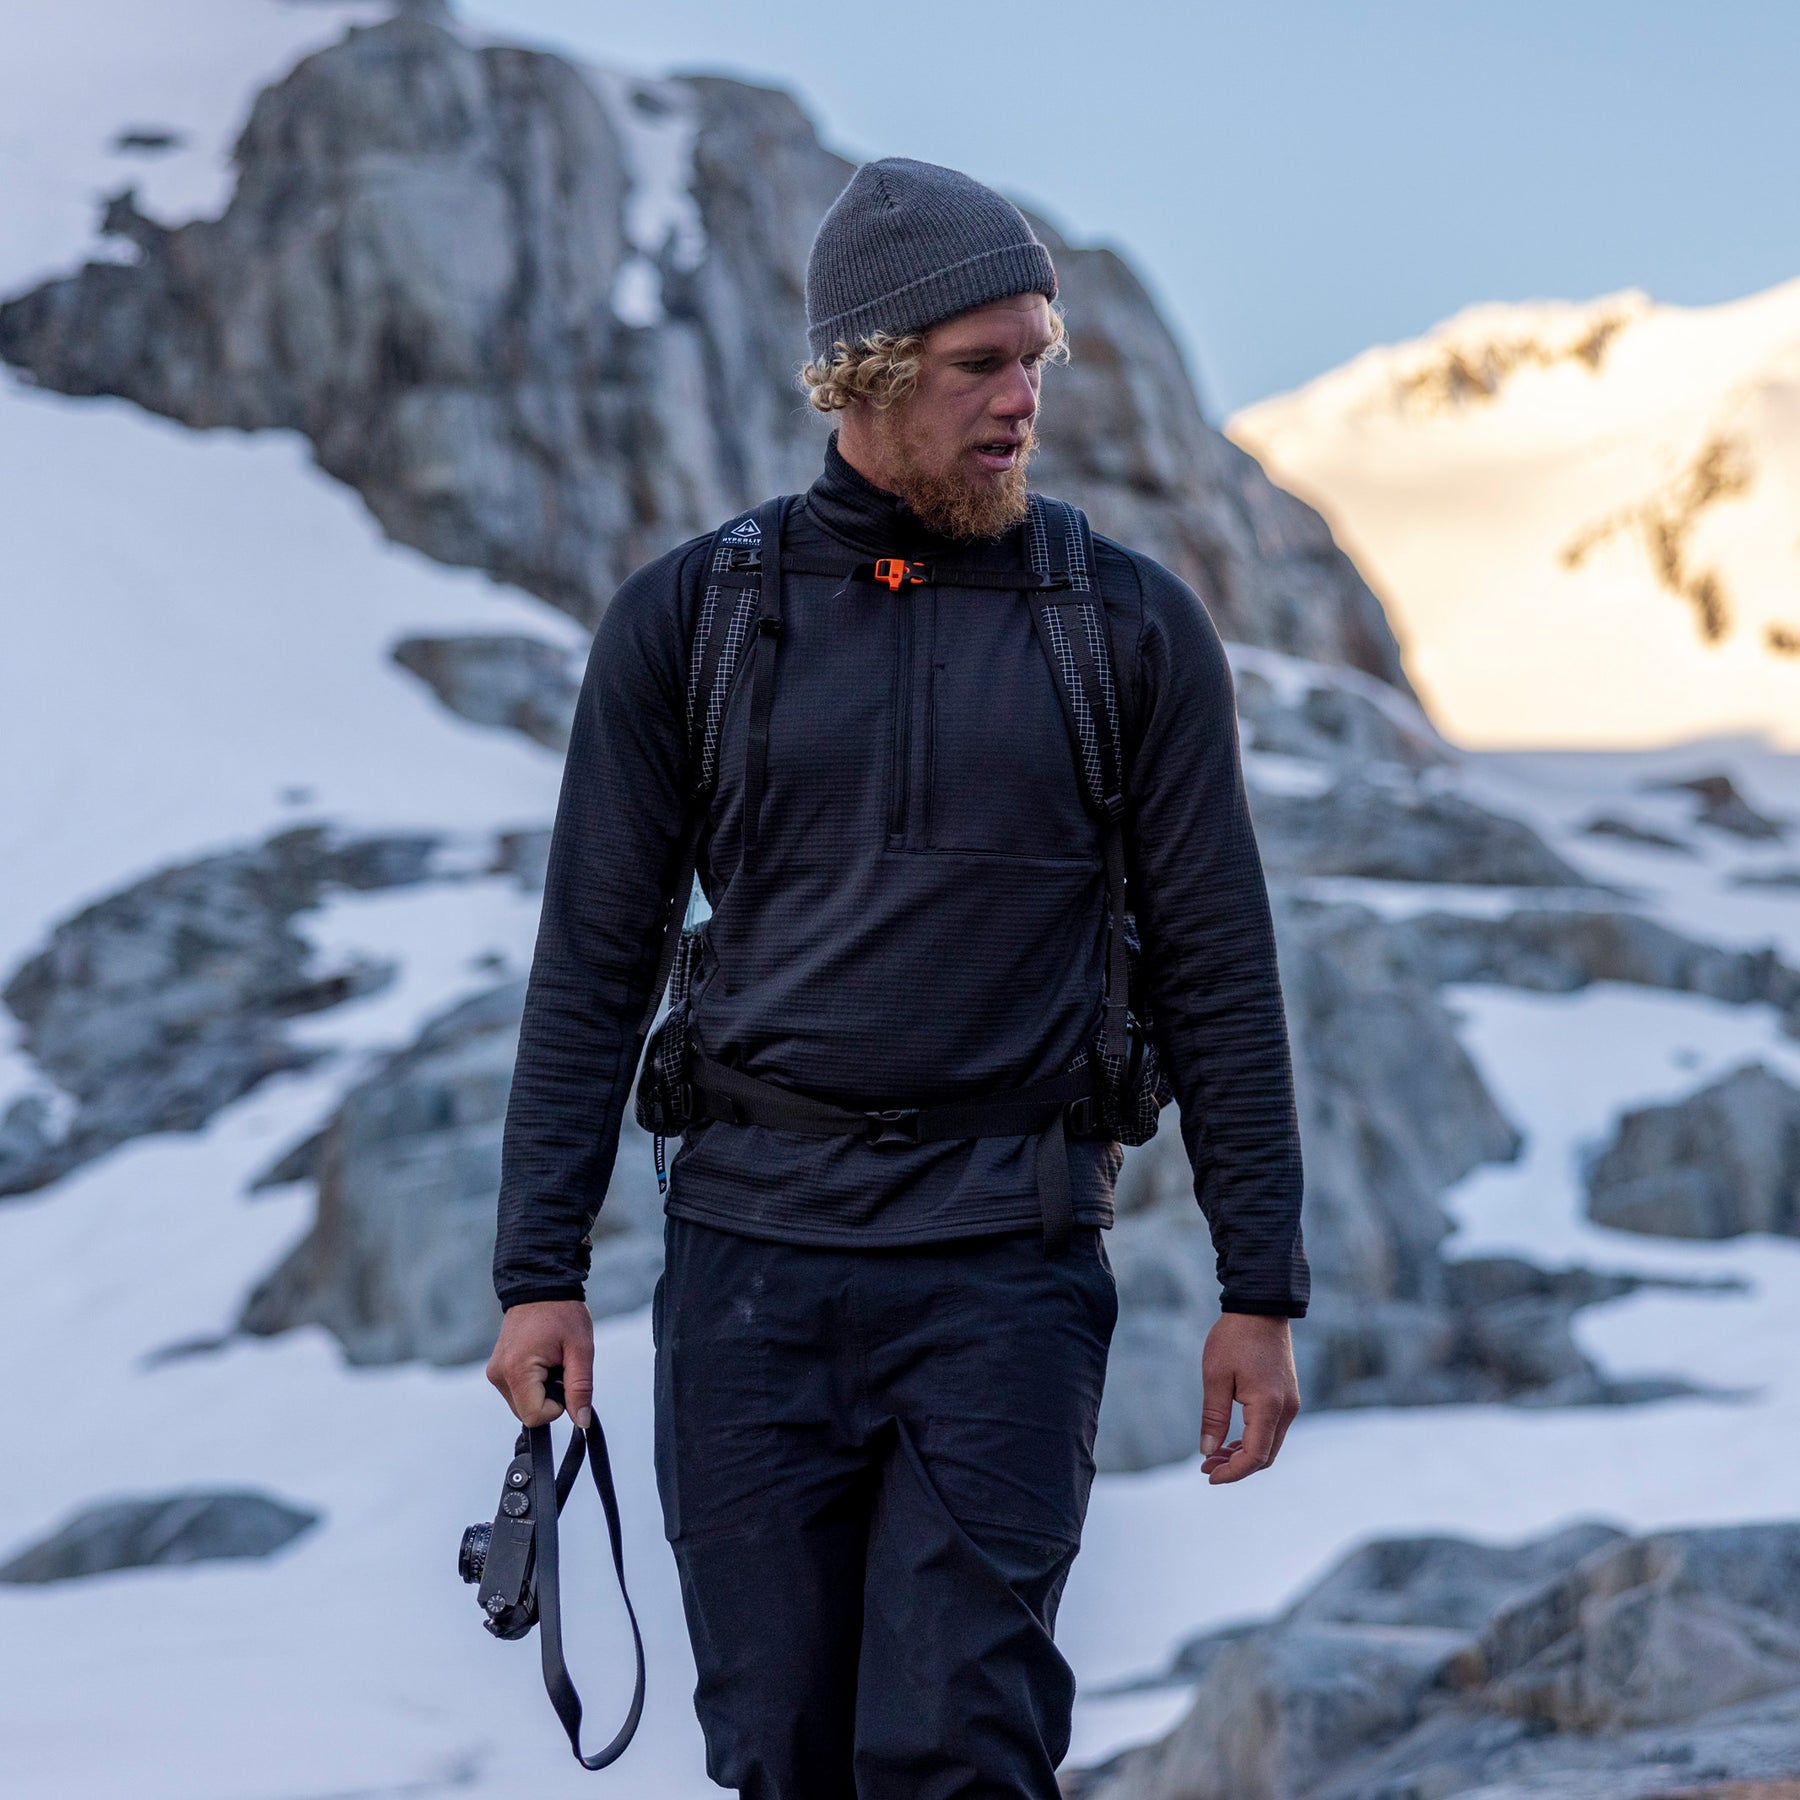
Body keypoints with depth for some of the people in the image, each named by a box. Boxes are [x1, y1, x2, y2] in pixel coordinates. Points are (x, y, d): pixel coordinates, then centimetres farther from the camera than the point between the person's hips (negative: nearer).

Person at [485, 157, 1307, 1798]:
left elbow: (1216, 972, 5)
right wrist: (539, 1272, 1)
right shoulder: (686, 619, 4)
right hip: (749, 1264, 1)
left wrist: (1261, 1290, 2)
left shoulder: (1133, 628, 3)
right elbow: (593, 965, 7)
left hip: (1005, 1268, -1)